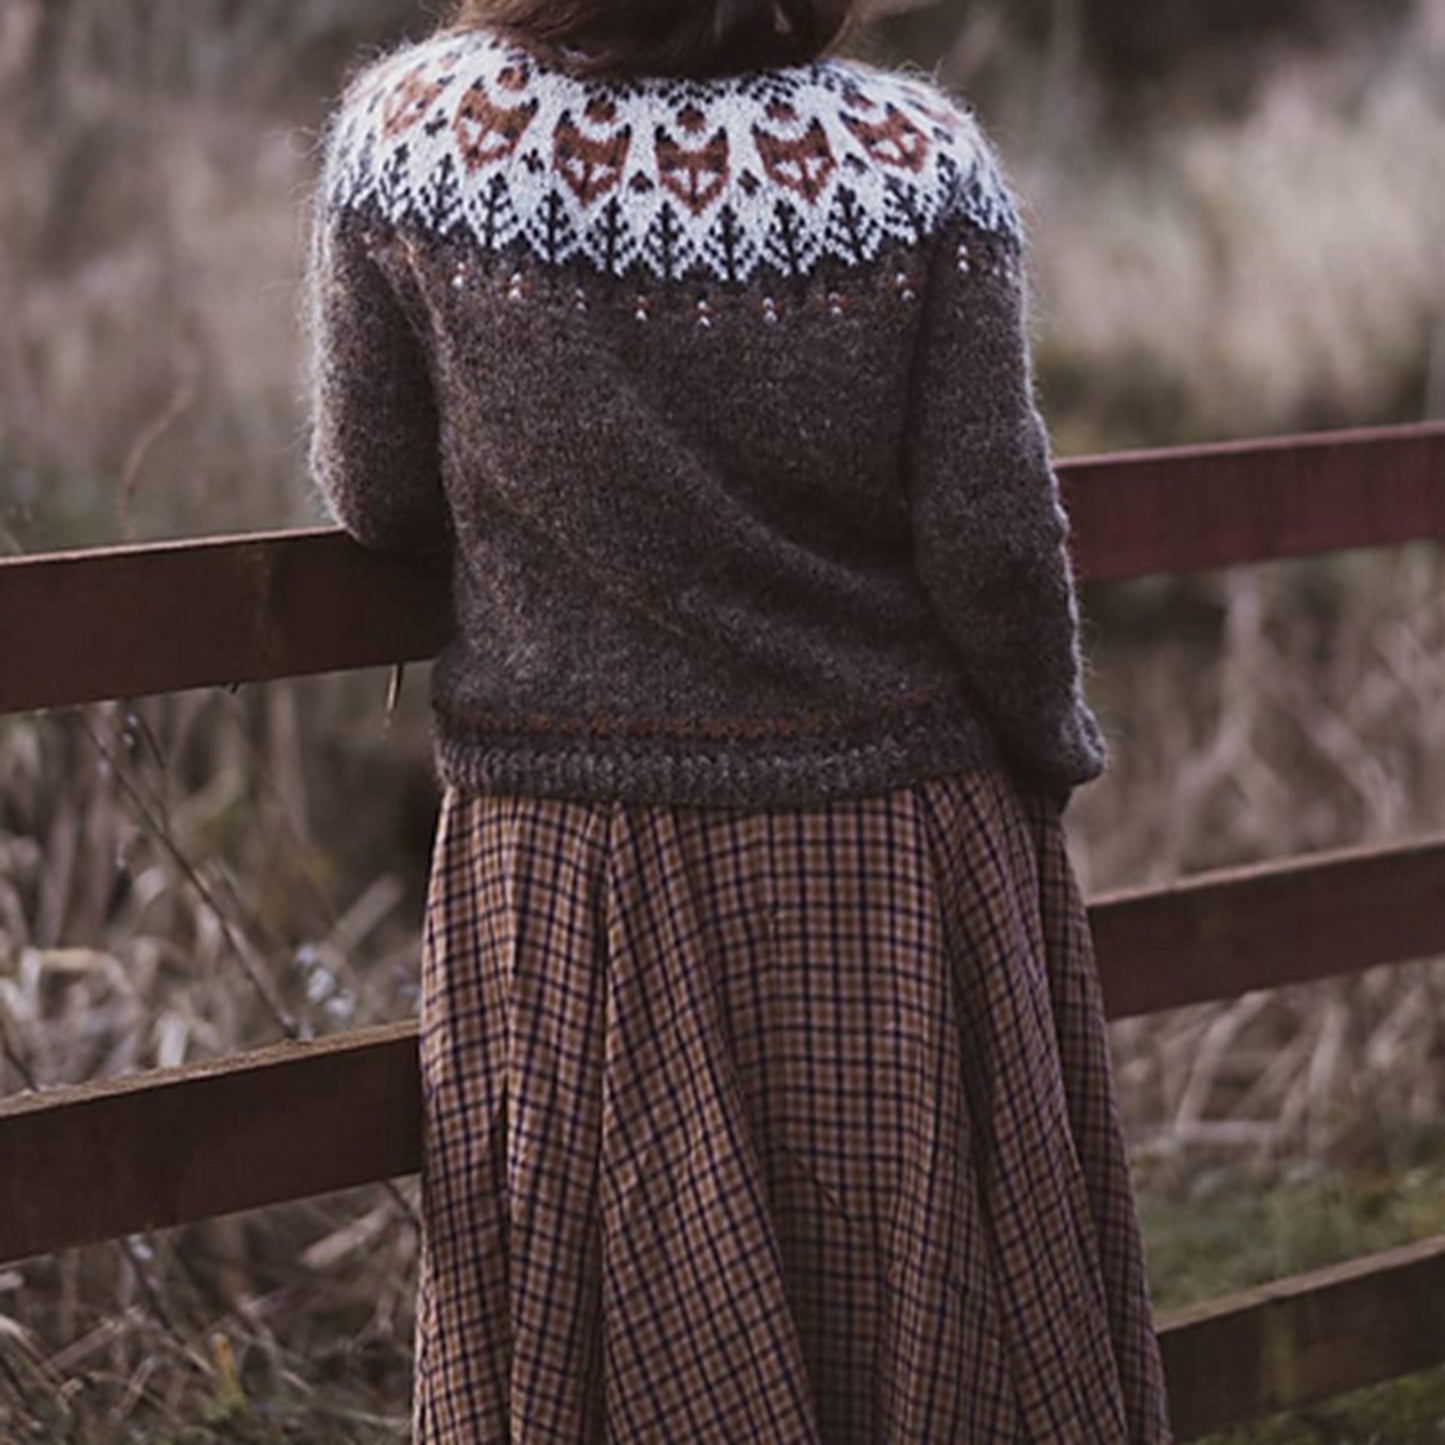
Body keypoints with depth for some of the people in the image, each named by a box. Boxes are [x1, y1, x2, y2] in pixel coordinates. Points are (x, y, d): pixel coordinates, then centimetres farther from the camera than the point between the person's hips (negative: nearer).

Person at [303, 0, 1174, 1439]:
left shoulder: (407, 129, -10)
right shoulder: (920, 159, -13)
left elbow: (377, 499, -2)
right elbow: (991, 539, -11)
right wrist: (1049, 747, 7)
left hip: (567, 893, 1)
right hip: (899, 880, 0)